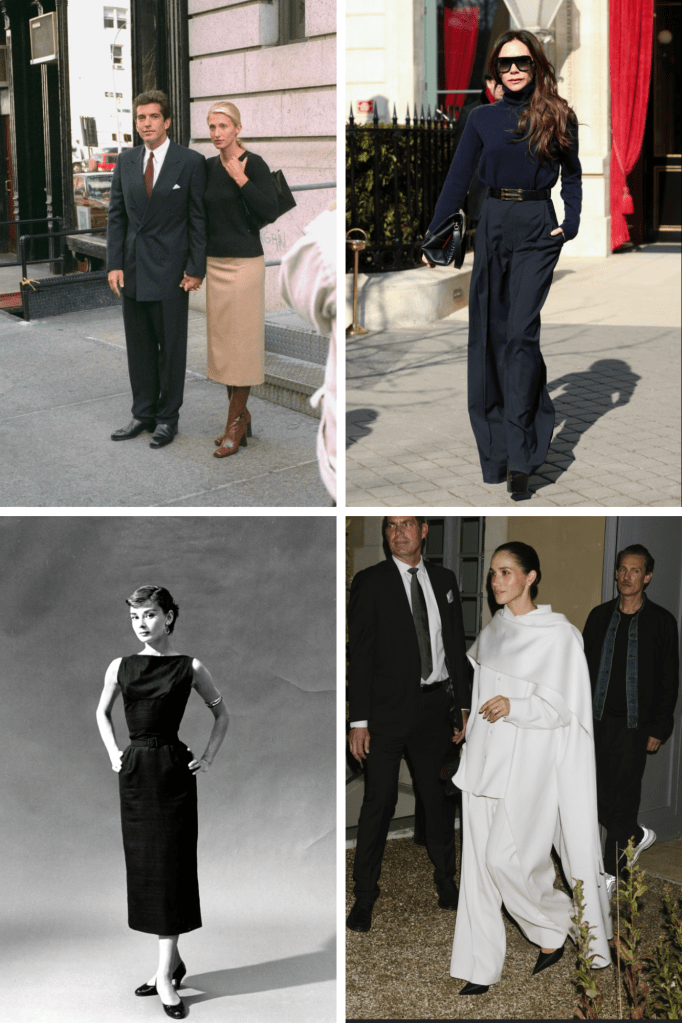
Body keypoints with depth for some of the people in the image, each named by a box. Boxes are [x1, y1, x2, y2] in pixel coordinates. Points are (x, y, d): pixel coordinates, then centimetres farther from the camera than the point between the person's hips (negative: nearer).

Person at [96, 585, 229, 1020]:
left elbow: (222, 714, 9)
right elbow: (102, 713, 21)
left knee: (170, 866, -3)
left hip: (173, 770, -3)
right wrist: (113, 752, 10)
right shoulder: (120, 667, 4)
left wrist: (208, 758, 2)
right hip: (134, 772, 4)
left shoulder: (190, 667, -4)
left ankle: (165, 975, 2)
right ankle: (171, 961, 22)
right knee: (143, 865, 8)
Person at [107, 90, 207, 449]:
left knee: (171, 347, 4)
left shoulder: (191, 162, -5)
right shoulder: (126, 161, 8)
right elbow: (116, 215, 9)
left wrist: (196, 269, -9)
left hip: (170, 271, -4)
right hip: (134, 269, 5)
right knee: (139, 347, 11)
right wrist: (114, 264, 2)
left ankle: (168, 418, 14)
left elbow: (199, 219, -5)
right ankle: (143, 414, 22)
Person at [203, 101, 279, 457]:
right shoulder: (209, 166, 10)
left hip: (244, 262, -7)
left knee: (241, 342, -2)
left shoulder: (253, 164, -9)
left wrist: (241, 179, -18)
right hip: (215, 261, 7)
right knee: (221, 340, 10)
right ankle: (241, 415, 20)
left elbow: (270, 211, -17)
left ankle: (235, 422, 5)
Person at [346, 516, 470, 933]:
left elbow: (457, 645, 13)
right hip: (388, 707, -3)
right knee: (379, 801, 1)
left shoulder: (444, 579, 9)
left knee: (438, 796, 12)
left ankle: (446, 883, 29)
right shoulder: (370, 582, -4)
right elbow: (359, 653, -6)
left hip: (435, 704, 4)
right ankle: (365, 896, 12)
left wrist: (462, 704, 10)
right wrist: (359, 719, -11)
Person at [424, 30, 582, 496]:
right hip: (493, 225, 3)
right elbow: (458, 179, 7)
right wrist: (434, 235, -1)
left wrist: (571, 222, -4)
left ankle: (520, 455, -10)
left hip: (538, 229, -3)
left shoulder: (558, 116, 5)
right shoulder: (483, 118, 9)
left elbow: (571, 175, 12)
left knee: (521, 331, -13)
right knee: (489, 334, 2)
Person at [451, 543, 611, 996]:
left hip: (527, 766, -6)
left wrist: (514, 707, -26)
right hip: (485, 761, 6)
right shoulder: (494, 629, 10)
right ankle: (481, 967, 11)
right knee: (479, 864, 4)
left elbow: (563, 708, -12)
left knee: (506, 858, -11)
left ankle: (554, 931, 15)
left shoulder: (559, 634, -10)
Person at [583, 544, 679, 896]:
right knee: (598, 796, 6)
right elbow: (584, 666, 11)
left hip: (633, 725, -3)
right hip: (597, 721, 4)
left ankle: (611, 873, 13)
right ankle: (637, 835, 33)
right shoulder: (600, 616, 7)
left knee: (622, 797, 0)